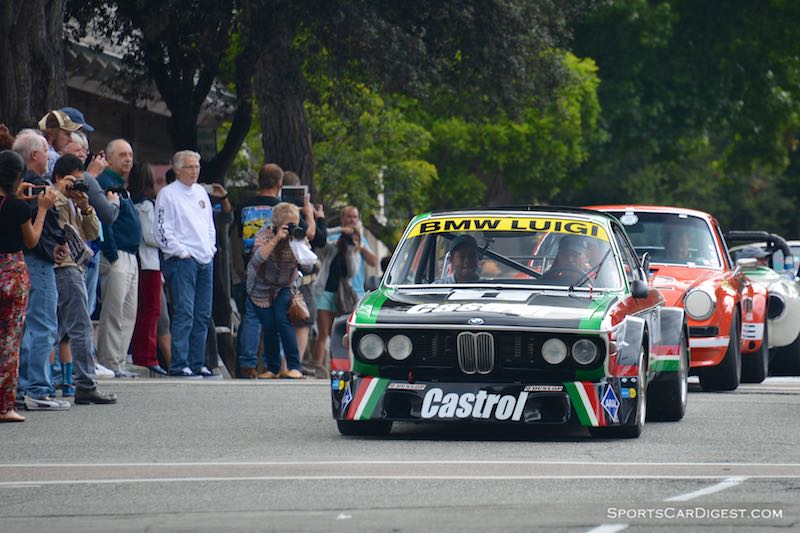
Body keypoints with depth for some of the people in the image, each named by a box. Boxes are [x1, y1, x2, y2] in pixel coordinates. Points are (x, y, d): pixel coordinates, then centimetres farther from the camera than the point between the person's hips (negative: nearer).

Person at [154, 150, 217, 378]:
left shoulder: (201, 192, 18)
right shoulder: (168, 194, -4)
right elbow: (162, 231, -10)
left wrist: (211, 248, 13)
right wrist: (182, 252, -13)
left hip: (205, 260, 8)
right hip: (182, 261, -8)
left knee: (202, 315, 7)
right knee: (184, 313, -14)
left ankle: (196, 363, 12)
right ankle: (179, 365, -15)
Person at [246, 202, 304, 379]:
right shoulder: (265, 233, -17)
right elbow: (258, 258, -33)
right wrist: (276, 239, -40)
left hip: (284, 287, 1)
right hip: (261, 287, -1)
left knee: (282, 320, -19)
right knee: (269, 326, -7)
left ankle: (295, 367, -21)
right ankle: (273, 369, 8)